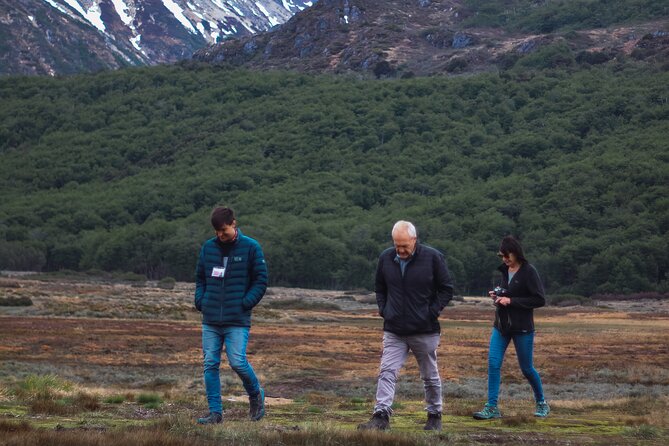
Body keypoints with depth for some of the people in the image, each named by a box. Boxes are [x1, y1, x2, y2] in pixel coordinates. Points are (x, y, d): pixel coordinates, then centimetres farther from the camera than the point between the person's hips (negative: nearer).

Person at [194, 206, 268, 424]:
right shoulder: (208, 247, 8)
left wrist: (245, 304, -9)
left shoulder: (251, 247, -2)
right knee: (210, 365, 2)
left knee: (237, 362, -11)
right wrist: (200, 301, 4)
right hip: (210, 320, 4)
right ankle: (215, 411, 10)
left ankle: (256, 395, 17)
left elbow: (261, 281, 0)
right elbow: (200, 278, 18)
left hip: (237, 320, -4)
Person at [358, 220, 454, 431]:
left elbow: (447, 289, -1)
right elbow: (379, 288, 17)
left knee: (430, 376, 12)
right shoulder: (386, 258, 1)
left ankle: (435, 416, 27)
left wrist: (432, 312, -9)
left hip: (425, 331, -2)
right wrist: (383, 310, 3)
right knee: (387, 372, -10)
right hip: (393, 331, 2)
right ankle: (381, 416, -13)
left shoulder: (433, 257, -9)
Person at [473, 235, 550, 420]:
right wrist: (498, 295, 1)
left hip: (522, 328, -6)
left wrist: (511, 301, -19)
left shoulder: (529, 272, -13)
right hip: (501, 325, 6)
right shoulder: (505, 270, 7)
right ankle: (492, 407, -3)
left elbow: (540, 300, -16)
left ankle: (541, 403, 27)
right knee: (493, 364, -6)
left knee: (526, 368, 6)